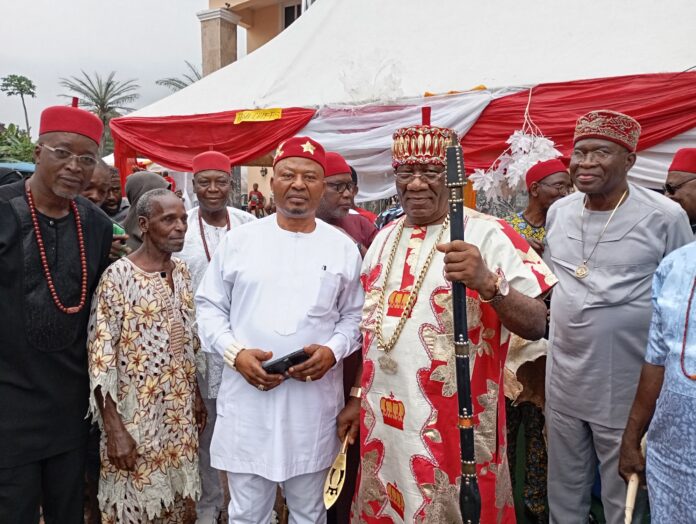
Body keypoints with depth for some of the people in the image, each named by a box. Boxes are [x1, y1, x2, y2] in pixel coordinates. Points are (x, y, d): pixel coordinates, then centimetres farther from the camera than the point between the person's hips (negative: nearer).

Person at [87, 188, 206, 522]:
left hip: (181, 413, 6)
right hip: (136, 417, -6)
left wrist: (196, 395, 13)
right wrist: (114, 429, -19)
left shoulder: (182, 272, 5)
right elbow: (100, 355, -17)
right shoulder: (118, 275, -16)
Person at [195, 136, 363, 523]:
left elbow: (354, 316, 8)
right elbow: (210, 306, 5)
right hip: (247, 397, 0)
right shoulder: (239, 239, 2)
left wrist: (332, 351, -11)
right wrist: (235, 352, -10)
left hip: (315, 399, 1)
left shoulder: (343, 247, 4)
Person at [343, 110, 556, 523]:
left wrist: (487, 283, -35)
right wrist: (358, 397, 14)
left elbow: (536, 326, -18)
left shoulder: (489, 235, -12)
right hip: (382, 420, 6)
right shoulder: (384, 239, 7)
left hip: (456, 426, -6)